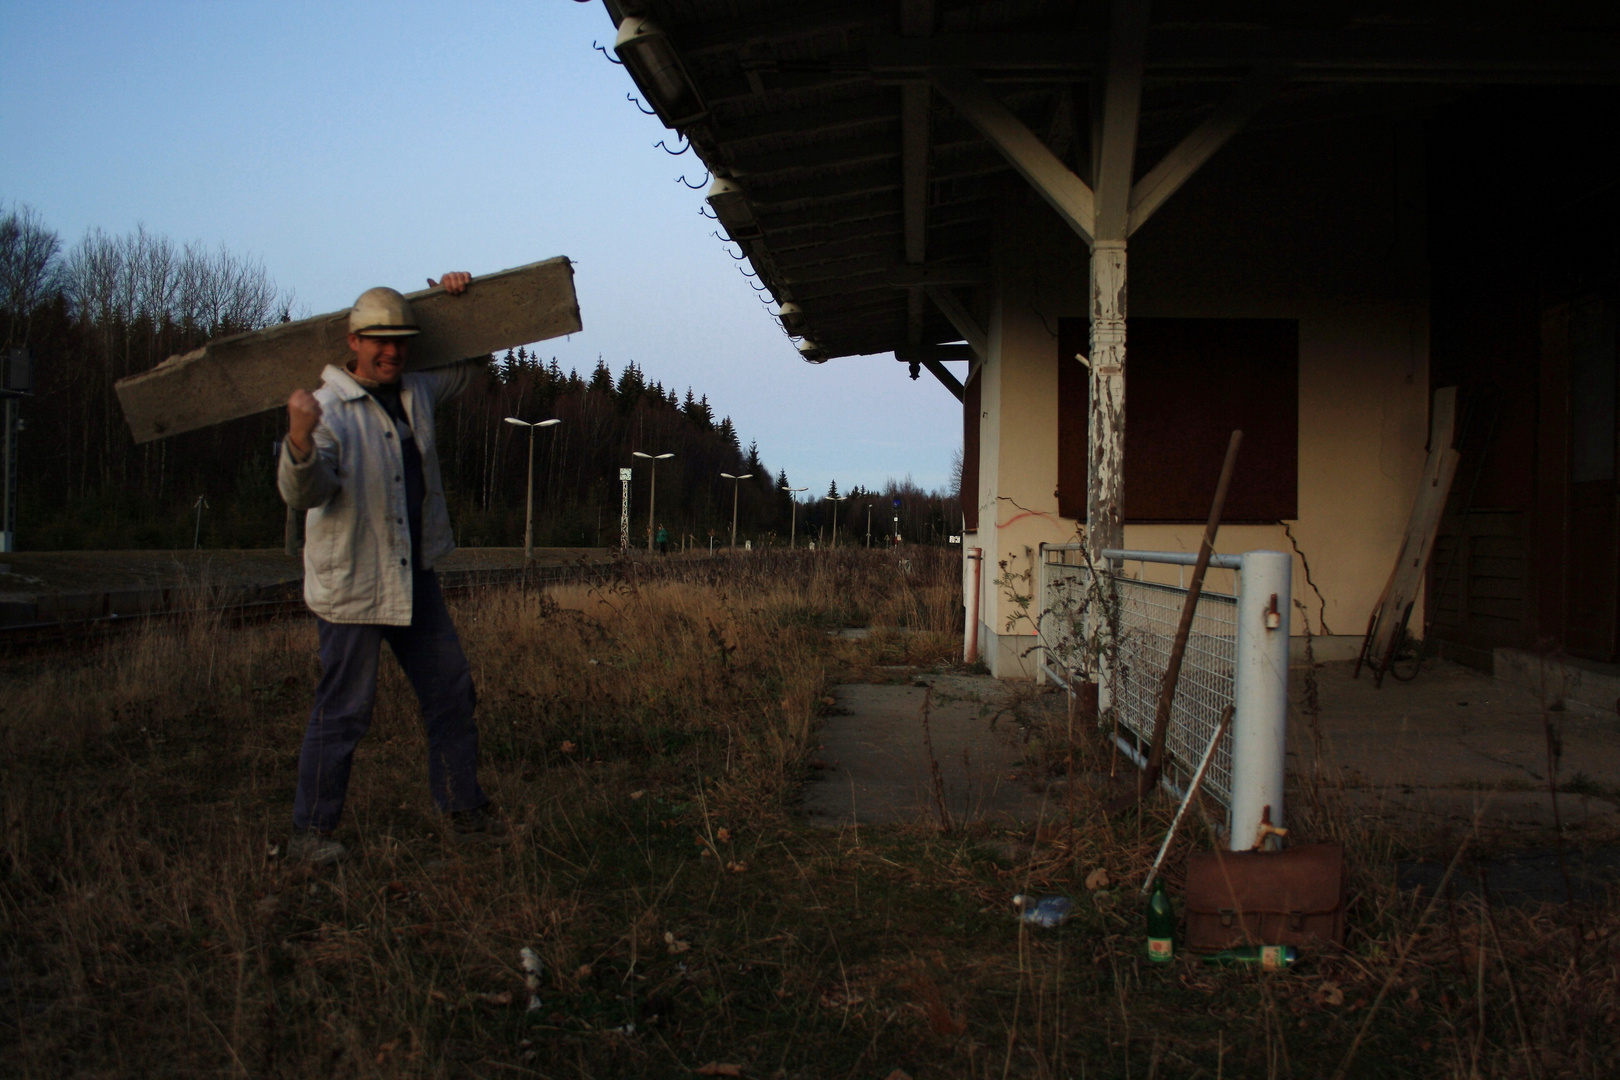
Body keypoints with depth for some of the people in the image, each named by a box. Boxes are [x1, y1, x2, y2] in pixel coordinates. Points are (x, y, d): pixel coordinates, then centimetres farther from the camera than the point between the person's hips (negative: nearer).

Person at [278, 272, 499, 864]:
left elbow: (464, 367, 28)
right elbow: (304, 493, -26)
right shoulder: (328, 408, -15)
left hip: (414, 577, 8)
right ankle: (309, 830, 11)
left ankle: (464, 808, 26)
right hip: (351, 583, -8)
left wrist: (459, 303, 11)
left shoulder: (415, 392, 8)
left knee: (451, 690, 13)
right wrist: (300, 438, -46)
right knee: (344, 709, -2)